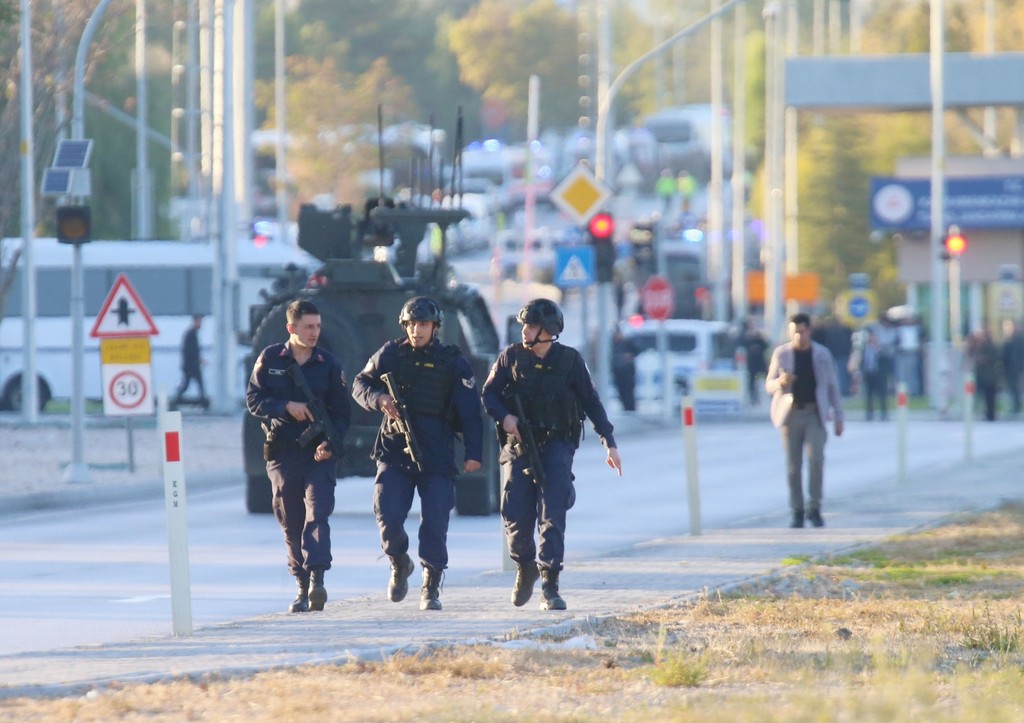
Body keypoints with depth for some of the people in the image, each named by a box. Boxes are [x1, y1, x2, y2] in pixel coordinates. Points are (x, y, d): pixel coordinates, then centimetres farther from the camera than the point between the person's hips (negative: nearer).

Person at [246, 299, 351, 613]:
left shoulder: (329, 363, 4)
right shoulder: (269, 359, 4)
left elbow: (341, 411, 4)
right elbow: (253, 399, 2)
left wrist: (331, 443, -12)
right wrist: (287, 407, -14)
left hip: (319, 454, -1)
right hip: (282, 453, 1)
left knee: (317, 513, -17)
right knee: (291, 523, 5)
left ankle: (317, 579, -26)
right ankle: (303, 587, 14)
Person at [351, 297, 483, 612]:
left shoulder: (453, 362, 1)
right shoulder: (390, 355, 6)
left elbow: (470, 411, 0)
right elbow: (360, 384, 14)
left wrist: (474, 453, -9)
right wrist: (378, 399, -10)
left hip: (437, 458, -1)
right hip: (394, 452, 1)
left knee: (434, 521, -5)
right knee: (388, 514, -9)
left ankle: (431, 586, 7)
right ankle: (400, 564, 20)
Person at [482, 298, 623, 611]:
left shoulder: (570, 360, 0)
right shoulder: (512, 357, 3)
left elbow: (591, 403, 6)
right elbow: (489, 394, 6)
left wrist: (610, 444, 4)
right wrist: (504, 416, -15)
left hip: (557, 446, -2)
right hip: (520, 445, 2)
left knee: (552, 515, -13)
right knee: (516, 516, -4)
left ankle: (550, 586, -13)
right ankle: (525, 568, 24)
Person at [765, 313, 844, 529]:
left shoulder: (822, 354, 6)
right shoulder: (781, 353, 5)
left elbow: (832, 386, 11)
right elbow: (769, 385, 6)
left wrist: (838, 417, 7)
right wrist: (781, 382, -17)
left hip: (815, 414, -1)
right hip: (791, 413, 1)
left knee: (816, 459, -15)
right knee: (793, 465, 0)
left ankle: (814, 509, -6)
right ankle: (797, 512, 7)